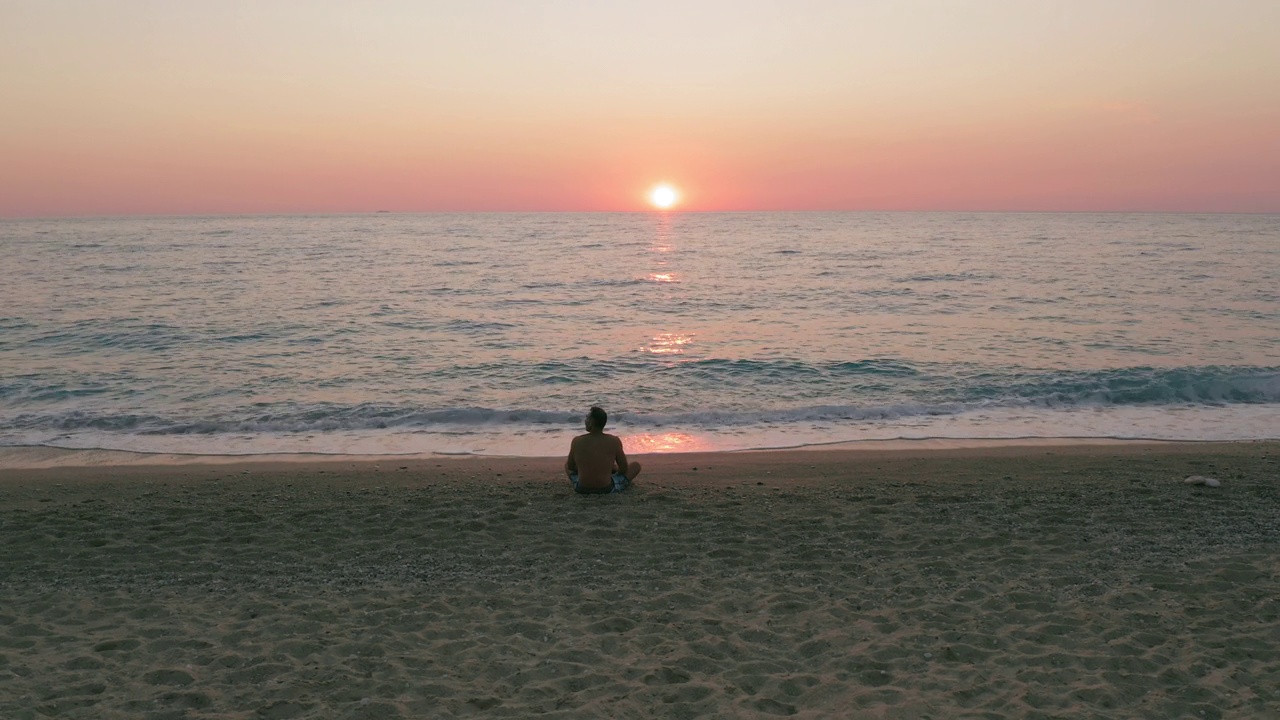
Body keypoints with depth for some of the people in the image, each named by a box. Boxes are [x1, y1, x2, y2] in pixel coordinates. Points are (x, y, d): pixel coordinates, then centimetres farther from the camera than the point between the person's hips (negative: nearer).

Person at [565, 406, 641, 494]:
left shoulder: (577, 441, -7)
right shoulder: (614, 441, -11)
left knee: (566, 463, 33)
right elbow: (624, 469, -3)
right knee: (636, 465, 21)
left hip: (582, 490, 2)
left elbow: (570, 466, 7)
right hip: (606, 490, -2)